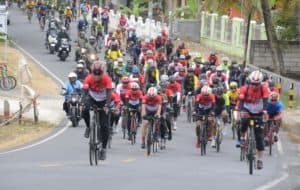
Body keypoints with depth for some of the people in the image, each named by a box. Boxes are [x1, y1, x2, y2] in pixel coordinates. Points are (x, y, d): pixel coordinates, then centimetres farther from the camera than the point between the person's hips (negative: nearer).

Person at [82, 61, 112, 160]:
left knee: (104, 126, -7)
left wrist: (106, 105, -48)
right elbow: (85, 92, -31)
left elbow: (109, 93, -32)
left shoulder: (107, 79, -25)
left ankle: (103, 148, 3)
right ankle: (88, 127, -2)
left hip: (102, 101, -1)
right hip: (92, 98, 1)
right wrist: (84, 104, -48)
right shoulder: (88, 79, -23)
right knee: (85, 111, -33)